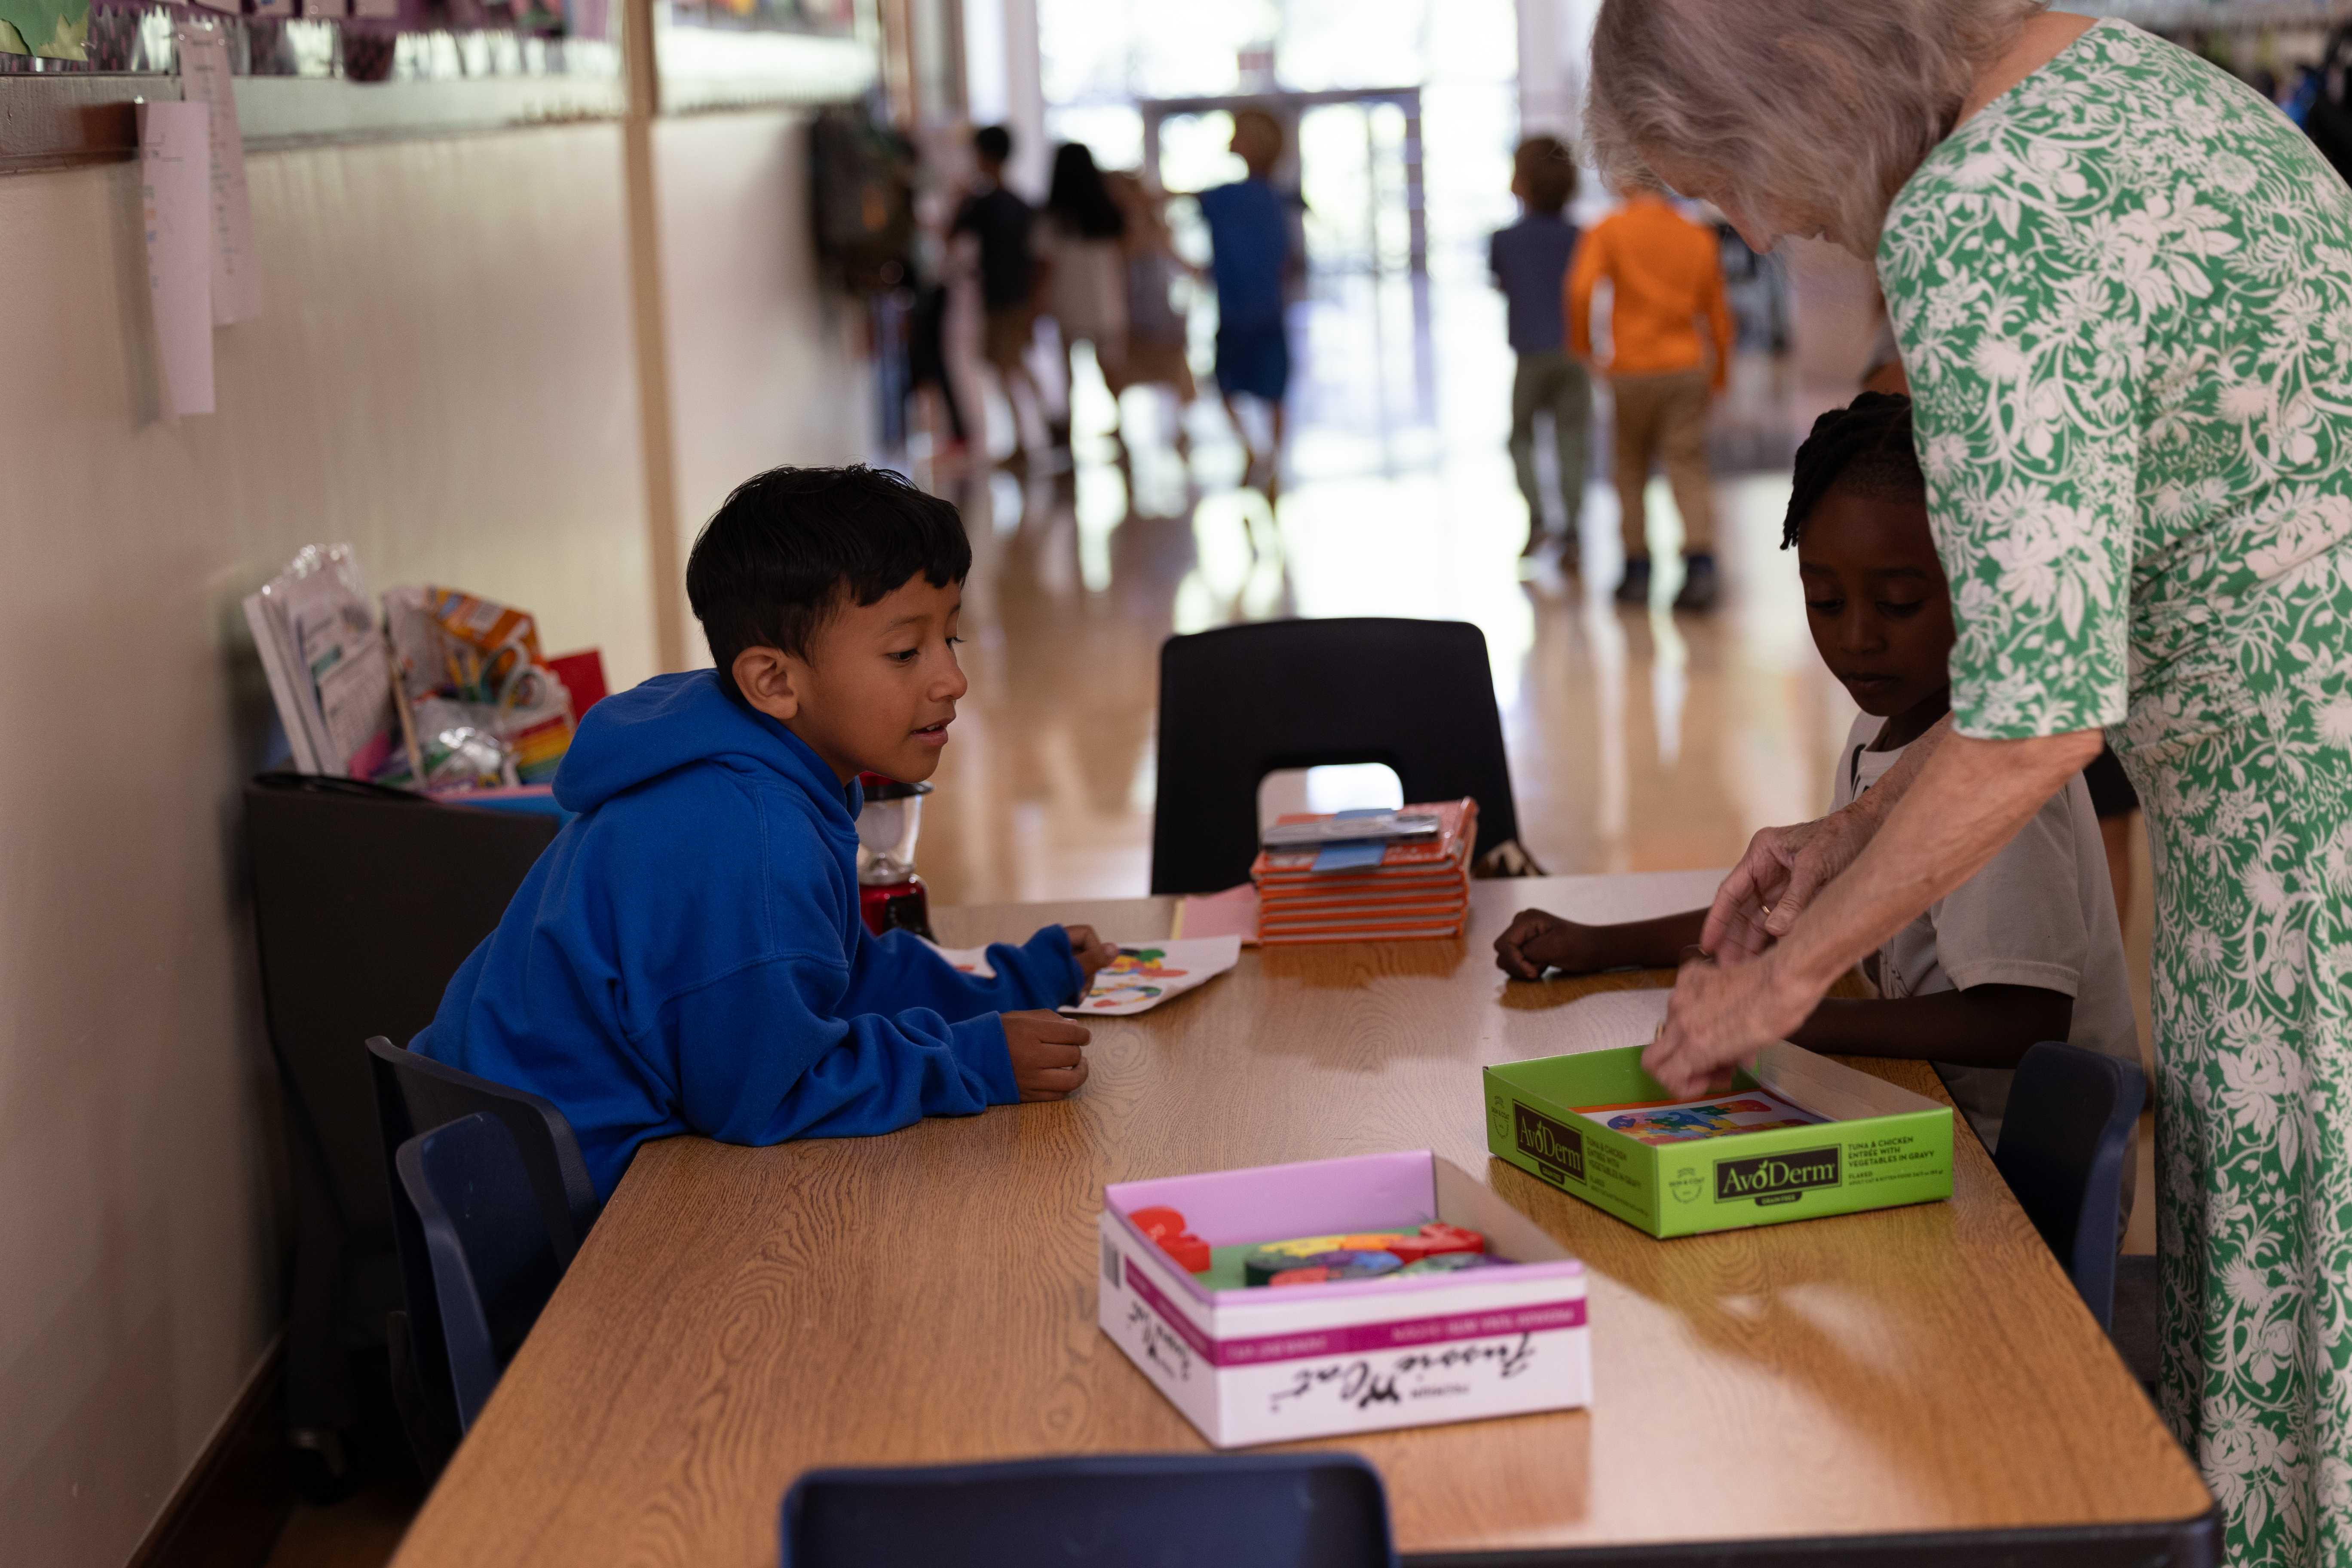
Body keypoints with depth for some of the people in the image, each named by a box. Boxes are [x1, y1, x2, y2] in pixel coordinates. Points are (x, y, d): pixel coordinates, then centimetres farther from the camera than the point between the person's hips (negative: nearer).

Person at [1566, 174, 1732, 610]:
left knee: (1631, 471, 12)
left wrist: (1581, 343, -3)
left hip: (1632, 372, -2)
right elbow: (1718, 314, 10)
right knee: (1689, 469, 0)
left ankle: (1637, 570, 13)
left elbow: (1581, 287, -17)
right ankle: (1701, 562, -17)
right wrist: (1720, 375, 20)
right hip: (1688, 368, 2)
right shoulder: (1700, 237, 7)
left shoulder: (1609, 230, -3)